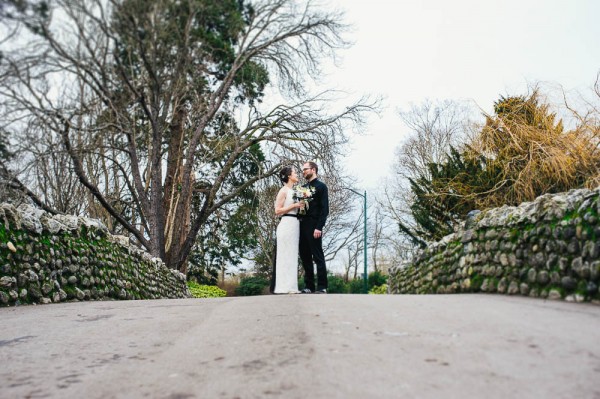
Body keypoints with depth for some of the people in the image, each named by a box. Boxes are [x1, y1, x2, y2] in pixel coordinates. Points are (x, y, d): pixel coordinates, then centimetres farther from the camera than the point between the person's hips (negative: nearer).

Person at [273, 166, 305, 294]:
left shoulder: (294, 191, 17)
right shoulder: (284, 190, -5)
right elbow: (277, 211, -10)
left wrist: (300, 206, 6)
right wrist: (294, 205, -13)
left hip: (295, 224, 8)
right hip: (286, 224, -8)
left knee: (292, 255, 8)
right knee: (285, 255, -7)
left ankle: (291, 286, 12)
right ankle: (284, 287, -4)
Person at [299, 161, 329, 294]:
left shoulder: (321, 186, 0)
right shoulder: (303, 188, 19)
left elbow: (324, 209, -8)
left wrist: (319, 227, -16)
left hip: (313, 226, -6)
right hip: (302, 226, 7)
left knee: (318, 257, -4)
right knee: (305, 257, 7)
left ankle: (322, 287, 0)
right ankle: (309, 286, 13)